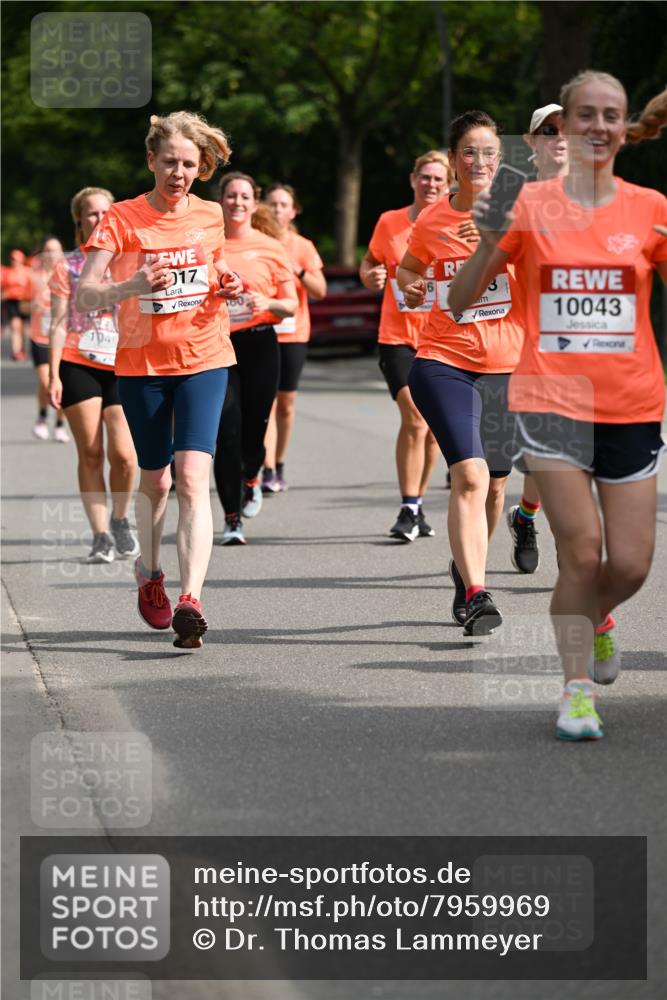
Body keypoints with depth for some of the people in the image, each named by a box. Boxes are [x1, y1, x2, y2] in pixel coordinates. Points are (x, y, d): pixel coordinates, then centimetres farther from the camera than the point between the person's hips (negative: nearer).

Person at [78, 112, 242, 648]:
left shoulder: (211, 217, 4)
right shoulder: (122, 219, -6)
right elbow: (86, 290, -14)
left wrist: (228, 288, -2)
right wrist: (131, 286, -33)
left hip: (204, 361, 0)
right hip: (142, 365, 0)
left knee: (192, 477, -16)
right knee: (155, 482, 11)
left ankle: (191, 600, -23)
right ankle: (150, 575, 38)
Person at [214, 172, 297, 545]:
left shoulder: (271, 248, 4)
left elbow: (292, 305, 6)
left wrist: (268, 303, -13)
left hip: (259, 343, 0)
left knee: (254, 428, 4)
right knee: (226, 431, -11)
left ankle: (251, 478, 41)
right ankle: (232, 520, -5)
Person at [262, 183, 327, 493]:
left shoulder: (303, 247, 6)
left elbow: (320, 291, -1)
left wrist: (297, 270, -16)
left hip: (293, 331, 2)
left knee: (286, 402, 7)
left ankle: (279, 465, 22)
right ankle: (268, 471, -18)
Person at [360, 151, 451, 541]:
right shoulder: (389, 222, 3)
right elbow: (370, 265, 15)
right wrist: (371, 276, -7)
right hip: (398, 336, -1)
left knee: (433, 424, 9)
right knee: (415, 418, -16)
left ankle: (417, 504, 26)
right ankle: (409, 509, -10)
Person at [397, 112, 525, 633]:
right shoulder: (430, 222, 2)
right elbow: (408, 270, 21)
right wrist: (411, 289, -2)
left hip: (507, 367, 1)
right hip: (444, 362, -1)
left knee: (494, 482, 13)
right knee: (471, 475, -19)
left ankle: (466, 566, 40)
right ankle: (476, 595, -21)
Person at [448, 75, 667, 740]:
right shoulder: (530, 204, 1)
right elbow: (459, 302, 1)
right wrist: (488, 247, -17)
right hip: (551, 402, -2)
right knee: (580, 550, -11)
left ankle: (594, 619, 34)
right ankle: (578, 689, 5)